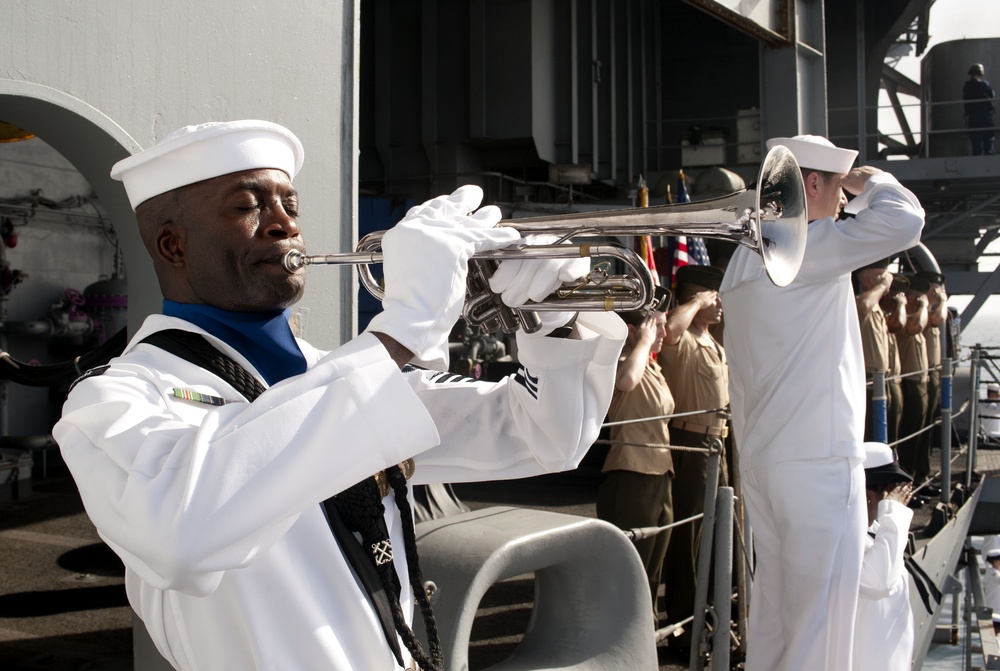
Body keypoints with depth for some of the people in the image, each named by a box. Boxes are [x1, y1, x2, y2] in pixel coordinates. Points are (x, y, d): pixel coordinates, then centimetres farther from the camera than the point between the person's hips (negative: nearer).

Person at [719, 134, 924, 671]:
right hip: (818, 463, -9)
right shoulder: (803, 246, -11)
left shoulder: (743, 260, 18)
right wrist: (870, 180, -3)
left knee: (772, 617, 14)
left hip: (759, 462, 9)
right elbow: (904, 220, -24)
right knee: (820, 626, -4)